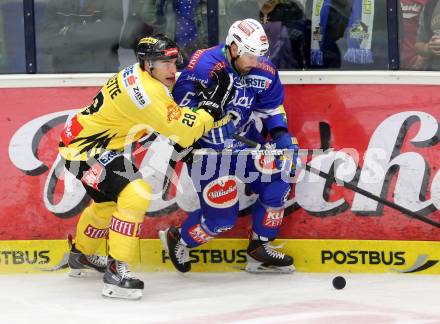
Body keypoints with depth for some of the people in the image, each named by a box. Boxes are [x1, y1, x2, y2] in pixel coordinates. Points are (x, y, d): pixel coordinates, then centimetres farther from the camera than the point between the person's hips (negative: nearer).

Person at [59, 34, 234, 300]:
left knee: (108, 201, 30)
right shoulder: (147, 91, -27)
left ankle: (81, 256, 52)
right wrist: (214, 102, -21)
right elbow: (184, 131, -27)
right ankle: (116, 271, -24)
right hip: (84, 147, -11)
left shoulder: (138, 76, 4)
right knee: (136, 193, -24)